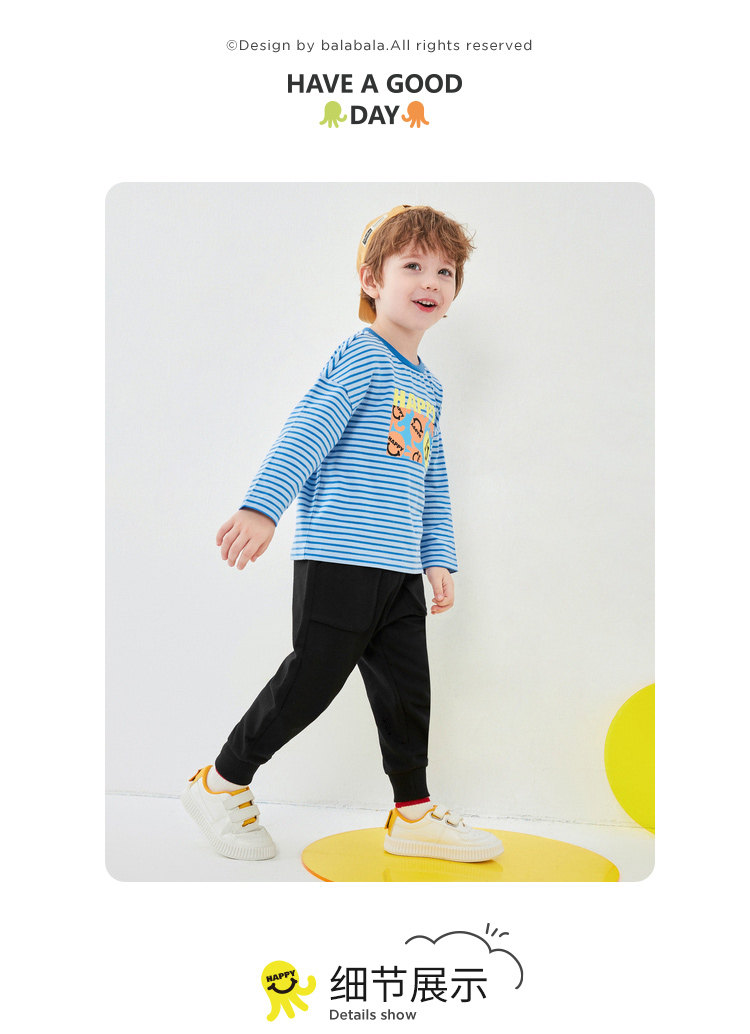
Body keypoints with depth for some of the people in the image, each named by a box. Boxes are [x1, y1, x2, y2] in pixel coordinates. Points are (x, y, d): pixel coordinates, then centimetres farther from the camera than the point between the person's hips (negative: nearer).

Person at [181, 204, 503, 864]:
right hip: (339, 559, -8)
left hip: (400, 569, 8)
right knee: (311, 680, -1)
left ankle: (414, 813, 25)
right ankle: (221, 785, 19)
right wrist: (263, 506, -32)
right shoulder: (361, 358, -6)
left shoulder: (427, 386, 20)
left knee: (408, 688, 10)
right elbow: (307, 431, -20)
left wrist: (439, 558, 20)